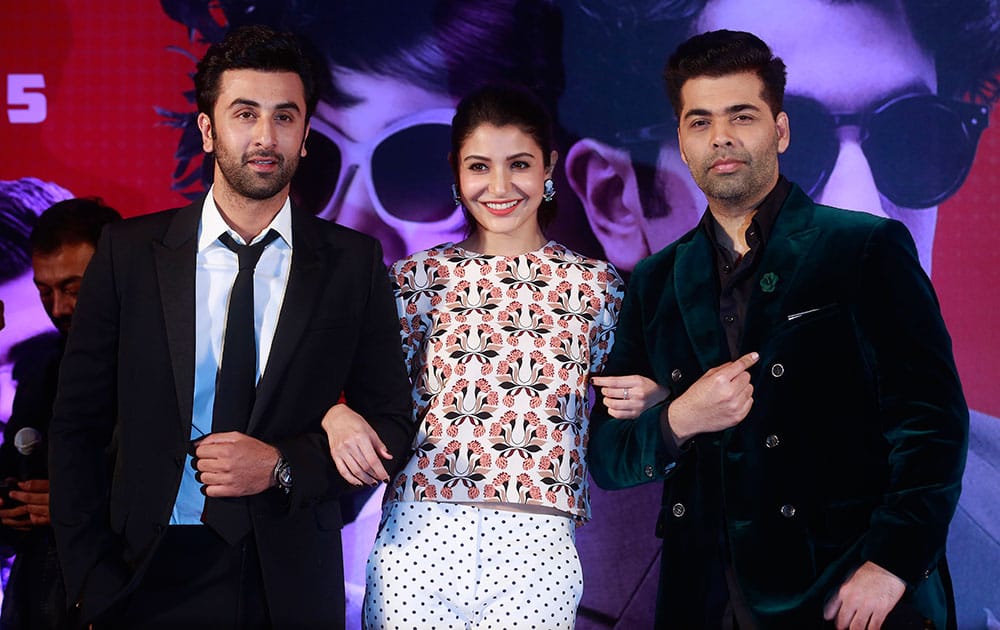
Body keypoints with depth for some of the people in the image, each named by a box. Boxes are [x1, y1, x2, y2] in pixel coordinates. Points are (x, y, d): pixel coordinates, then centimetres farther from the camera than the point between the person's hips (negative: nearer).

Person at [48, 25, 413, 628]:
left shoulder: (355, 264, 1)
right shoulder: (128, 253, 1)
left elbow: (392, 424, 3)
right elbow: (77, 425, 2)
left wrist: (283, 465, -13)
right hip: (149, 579, 0)